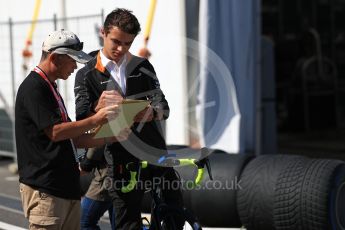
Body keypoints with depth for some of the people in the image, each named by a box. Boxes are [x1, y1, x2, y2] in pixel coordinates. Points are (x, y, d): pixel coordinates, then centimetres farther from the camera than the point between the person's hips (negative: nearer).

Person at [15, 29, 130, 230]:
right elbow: (54, 132, -18)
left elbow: (71, 138, 21)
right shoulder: (34, 87, -10)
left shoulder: (50, 88, 20)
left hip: (66, 187, 10)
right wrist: (95, 121, -14)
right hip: (44, 189, -10)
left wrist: (110, 137, 11)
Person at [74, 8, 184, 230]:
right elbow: (83, 121, -8)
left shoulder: (143, 66, 9)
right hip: (123, 162, -3)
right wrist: (99, 106, -31)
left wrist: (152, 112, -21)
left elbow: (164, 107, 4)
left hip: (157, 153, 3)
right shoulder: (87, 75, 1)